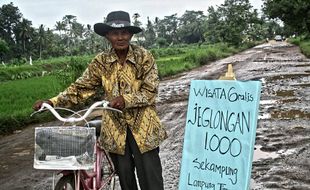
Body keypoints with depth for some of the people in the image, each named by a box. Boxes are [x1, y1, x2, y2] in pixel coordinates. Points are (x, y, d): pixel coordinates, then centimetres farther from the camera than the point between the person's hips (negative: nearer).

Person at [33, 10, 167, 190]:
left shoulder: (144, 57, -8)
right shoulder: (101, 61, -1)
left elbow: (151, 90, -10)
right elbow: (81, 87, -2)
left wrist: (126, 100, -26)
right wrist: (52, 102, -14)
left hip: (143, 126, -2)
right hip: (115, 127, 3)